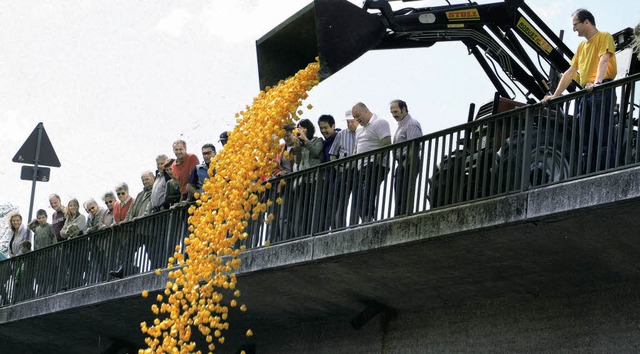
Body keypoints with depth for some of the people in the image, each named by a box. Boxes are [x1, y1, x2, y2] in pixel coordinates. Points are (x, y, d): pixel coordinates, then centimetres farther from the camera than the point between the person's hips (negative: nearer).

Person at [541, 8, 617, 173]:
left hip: (602, 91, -8)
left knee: (604, 137, -16)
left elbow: (604, 60, -16)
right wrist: (555, 95, 18)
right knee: (586, 141, 3)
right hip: (586, 94, 8)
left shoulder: (604, 37, 2)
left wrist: (597, 82, -33)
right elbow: (570, 73, 26)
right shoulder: (582, 46, 26)